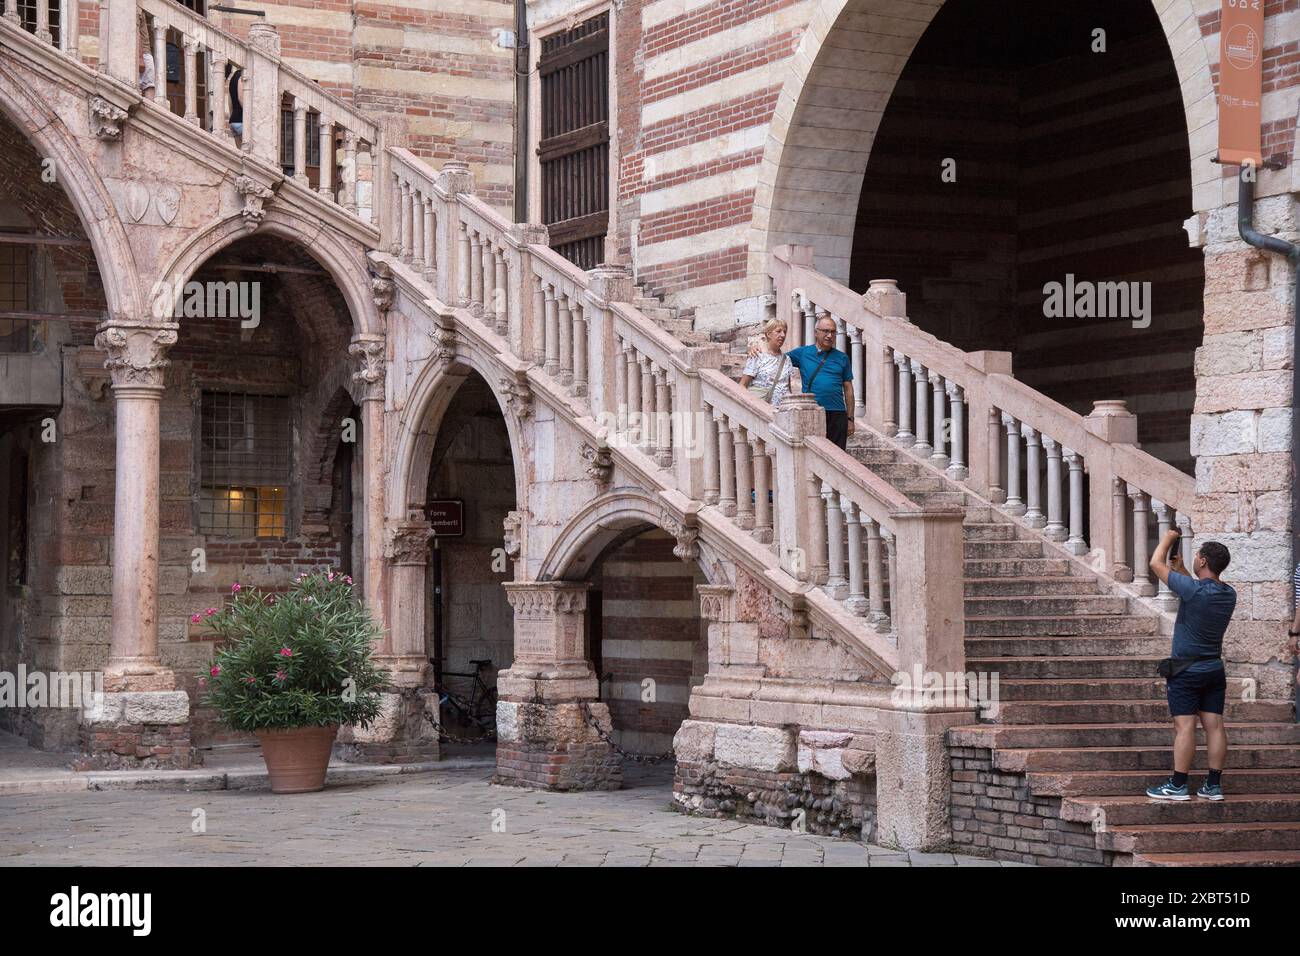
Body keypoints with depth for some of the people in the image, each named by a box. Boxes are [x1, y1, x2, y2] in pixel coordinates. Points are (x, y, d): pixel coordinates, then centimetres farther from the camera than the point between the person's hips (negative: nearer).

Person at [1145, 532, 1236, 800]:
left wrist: (1168, 538, 8)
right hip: (1214, 668, 7)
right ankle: (1214, 785, 7)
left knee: (1185, 726, -6)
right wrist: (1180, 569, 29)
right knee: (1214, 725, 5)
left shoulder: (1193, 589, -19)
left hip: (1187, 670, -7)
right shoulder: (1229, 595, 3)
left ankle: (1178, 785, -5)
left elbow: (1156, 564, -8)